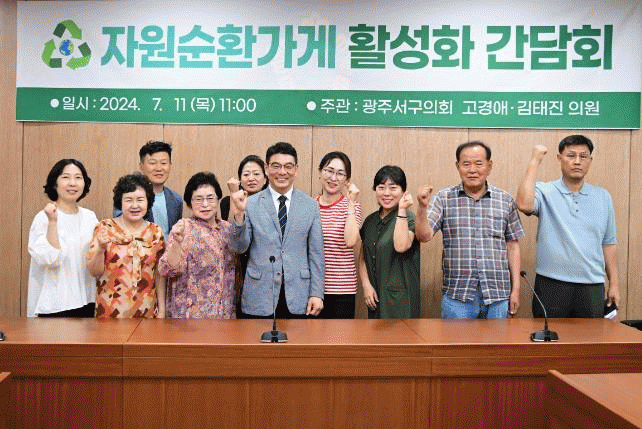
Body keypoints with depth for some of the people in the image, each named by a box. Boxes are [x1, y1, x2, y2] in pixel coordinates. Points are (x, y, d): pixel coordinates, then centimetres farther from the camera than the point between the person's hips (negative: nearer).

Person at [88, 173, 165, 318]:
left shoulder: (155, 232, 4)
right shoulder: (105, 228, -3)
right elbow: (94, 272, -5)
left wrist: (161, 310, 5)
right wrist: (101, 248, -23)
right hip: (110, 311, -2)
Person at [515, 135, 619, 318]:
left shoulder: (603, 197, 11)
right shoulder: (545, 192, -1)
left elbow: (608, 243, 14)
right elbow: (524, 205, -24)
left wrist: (614, 284, 10)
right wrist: (534, 161, -16)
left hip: (592, 284, 3)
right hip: (551, 284, -3)